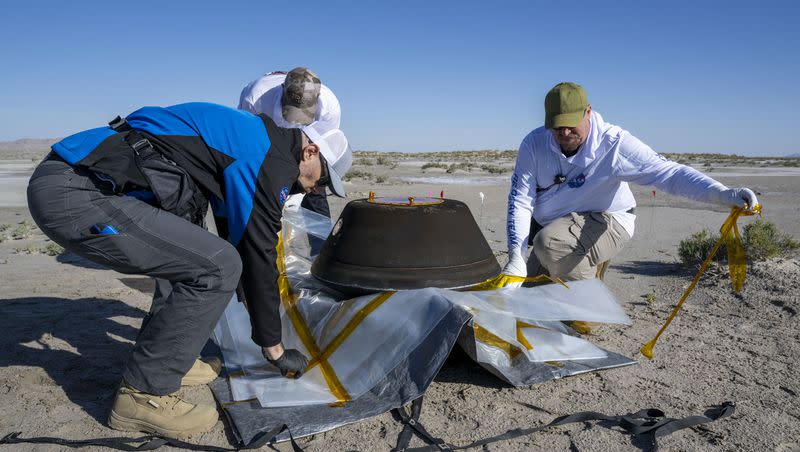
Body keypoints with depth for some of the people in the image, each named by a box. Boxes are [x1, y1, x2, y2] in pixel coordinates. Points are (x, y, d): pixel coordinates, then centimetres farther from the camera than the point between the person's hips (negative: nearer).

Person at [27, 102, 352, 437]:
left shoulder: (247, 138, 20)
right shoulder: (272, 159, -10)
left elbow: (237, 240, 29)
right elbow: (258, 256, -9)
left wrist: (260, 311, 38)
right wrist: (274, 349, 4)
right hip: (75, 195, -11)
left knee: (190, 256, 21)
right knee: (216, 267, -14)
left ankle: (166, 358, 22)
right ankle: (142, 396, -1)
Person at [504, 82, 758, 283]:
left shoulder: (613, 144, -21)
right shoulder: (534, 144, -13)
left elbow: (668, 172, -28)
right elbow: (520, 200, -16)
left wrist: (724, 194, -44)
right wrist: (516, 257, -26)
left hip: (603, 222, -5)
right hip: (550, 227, 5)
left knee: (548, 242, -35)